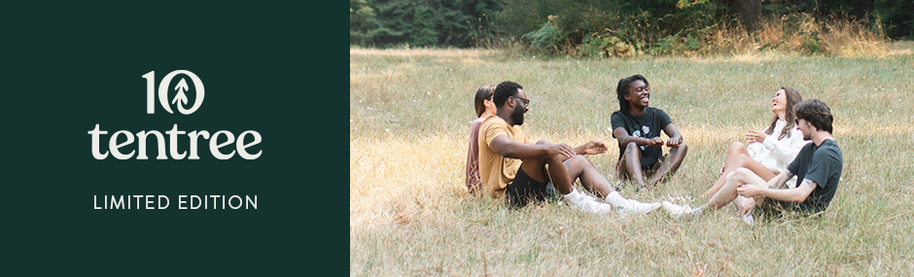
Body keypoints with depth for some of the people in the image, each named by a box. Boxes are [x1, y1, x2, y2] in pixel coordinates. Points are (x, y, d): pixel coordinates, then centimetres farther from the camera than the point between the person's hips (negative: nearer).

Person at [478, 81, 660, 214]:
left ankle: (618, 202, -7)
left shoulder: (514, 129, 27)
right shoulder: (493, 125, -7)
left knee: (579, 162, 11)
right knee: (543, 145, -28)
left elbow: (552, 155, 33)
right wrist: (548, 148, -38)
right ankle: (575, 200, -20)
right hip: (510, 196, -10)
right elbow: (507, 148, -31)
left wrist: (582, 149, 29)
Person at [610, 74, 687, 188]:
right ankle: (640, 185, -57)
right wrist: (649, 142, -42)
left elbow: (677, 135, -6)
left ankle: (653, 182, -42)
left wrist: (674, 139, -33)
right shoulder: (619, 117, -1)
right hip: (629, 171, -3)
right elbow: (624, 139, -22)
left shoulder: (657, 114, 10)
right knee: (632, 146, -31)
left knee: (682, 147, -18)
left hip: (655, 169, 4)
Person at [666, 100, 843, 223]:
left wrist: (759, 191, -22)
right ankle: (747, 214, -14)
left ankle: (700, 213, -4)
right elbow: (781, 179, 12)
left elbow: (800, 194, -26)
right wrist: (753, 200, -2)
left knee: (740, 175, -15)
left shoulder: (827, 154, -17)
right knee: (731, 177, 13)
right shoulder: (809, 149, 15)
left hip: (800, 212, -11)